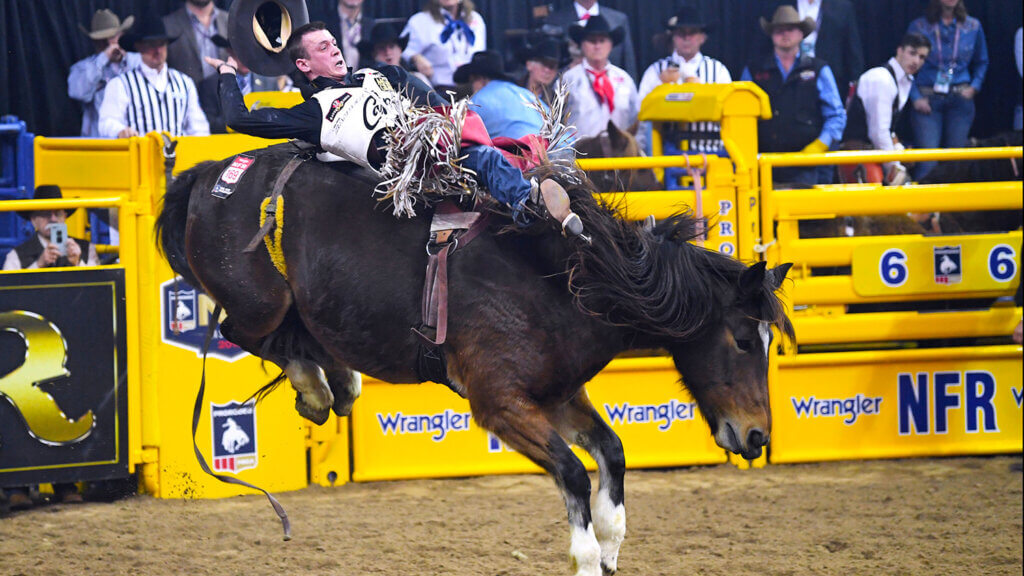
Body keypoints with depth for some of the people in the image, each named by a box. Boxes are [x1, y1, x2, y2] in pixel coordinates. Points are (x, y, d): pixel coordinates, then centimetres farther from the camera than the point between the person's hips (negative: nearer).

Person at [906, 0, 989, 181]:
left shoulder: (973, 27, 8)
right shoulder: (919, 27, 0)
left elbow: (981, 62, 20)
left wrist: (974, 87, 4)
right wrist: (916, 97, -6)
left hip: (960, 99, 3)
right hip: (928, 100, -3)